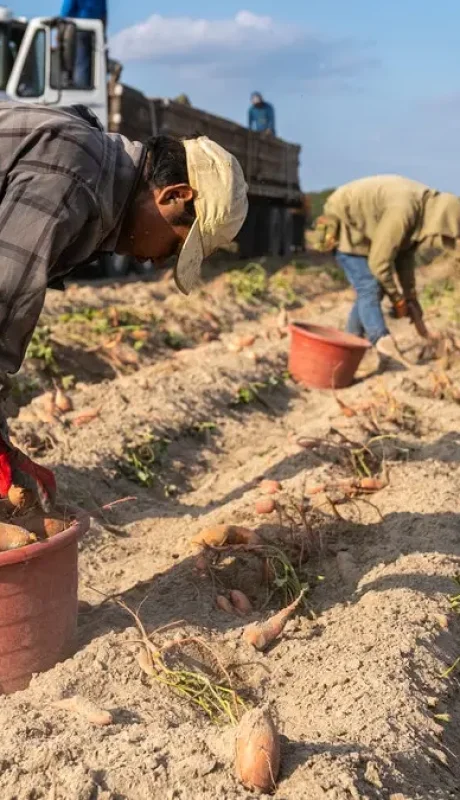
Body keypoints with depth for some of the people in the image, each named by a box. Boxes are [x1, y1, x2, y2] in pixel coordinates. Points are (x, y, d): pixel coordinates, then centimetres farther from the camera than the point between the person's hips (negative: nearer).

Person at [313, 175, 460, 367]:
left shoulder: (424, 205, -3)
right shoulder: (403, 211, -32)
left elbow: (405, 254, 7)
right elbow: (379, 261, -26)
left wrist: (410, 297, 6)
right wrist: (398, 298, -13)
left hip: (360, 232, 10)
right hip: (343, 226, -10)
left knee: (374, 289, 8)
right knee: (369, 288, -21)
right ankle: (384, 343, -32)